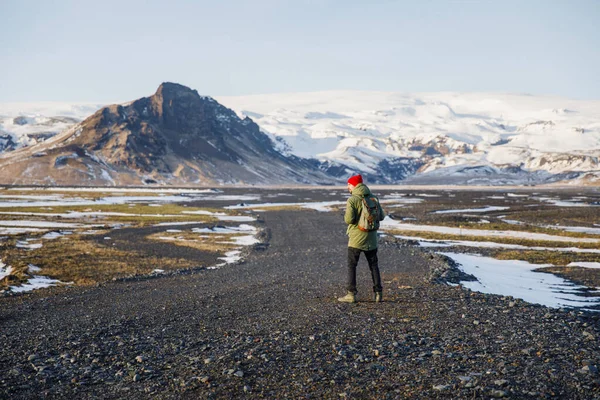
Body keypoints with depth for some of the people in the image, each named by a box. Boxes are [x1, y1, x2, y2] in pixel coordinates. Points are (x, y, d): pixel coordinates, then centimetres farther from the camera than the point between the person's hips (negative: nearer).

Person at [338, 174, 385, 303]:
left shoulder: (352, 200, -13)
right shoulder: (374, 198, 4)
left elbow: (349, 219, -20)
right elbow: (381, 216, 8)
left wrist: (346, 216, 2)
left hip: (356, 239, -5)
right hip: (371, 239, 5)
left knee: (351, 266, 4)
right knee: (374, 266, 14)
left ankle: (351, 294, 1)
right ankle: (378, 293, 14)